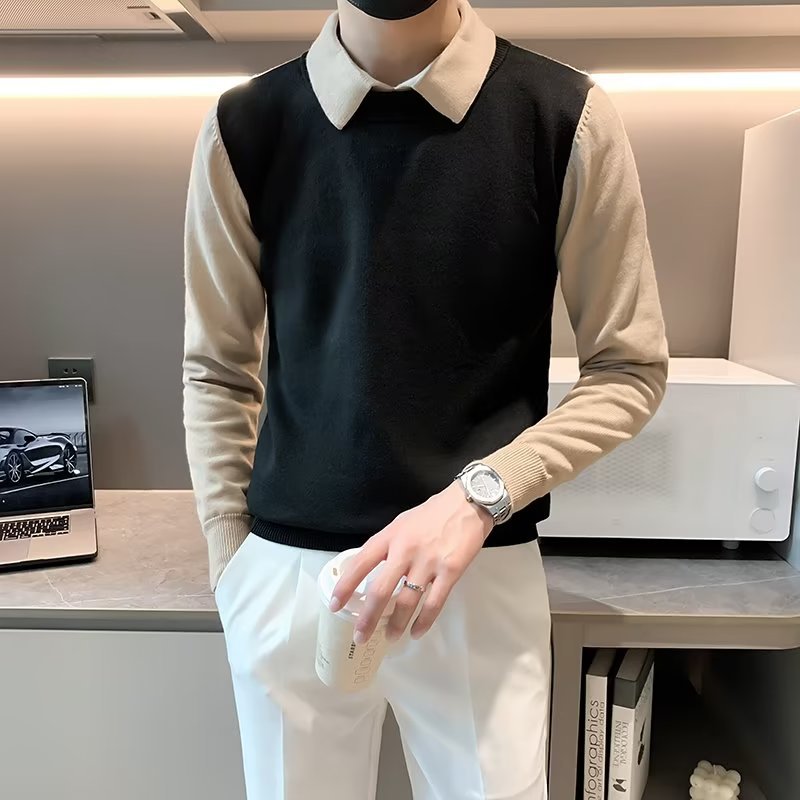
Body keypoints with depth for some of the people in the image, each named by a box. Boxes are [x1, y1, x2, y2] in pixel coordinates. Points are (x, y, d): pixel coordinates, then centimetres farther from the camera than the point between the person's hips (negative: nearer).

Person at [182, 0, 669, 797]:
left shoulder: (565, 117, -5)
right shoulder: (247, 126, 0)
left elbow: (630, 370, -1)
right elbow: (215, 370, 6)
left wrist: (478, 497, -14)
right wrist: (230, 564, 4)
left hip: (484, 570, -1)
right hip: (285, 571, 2)